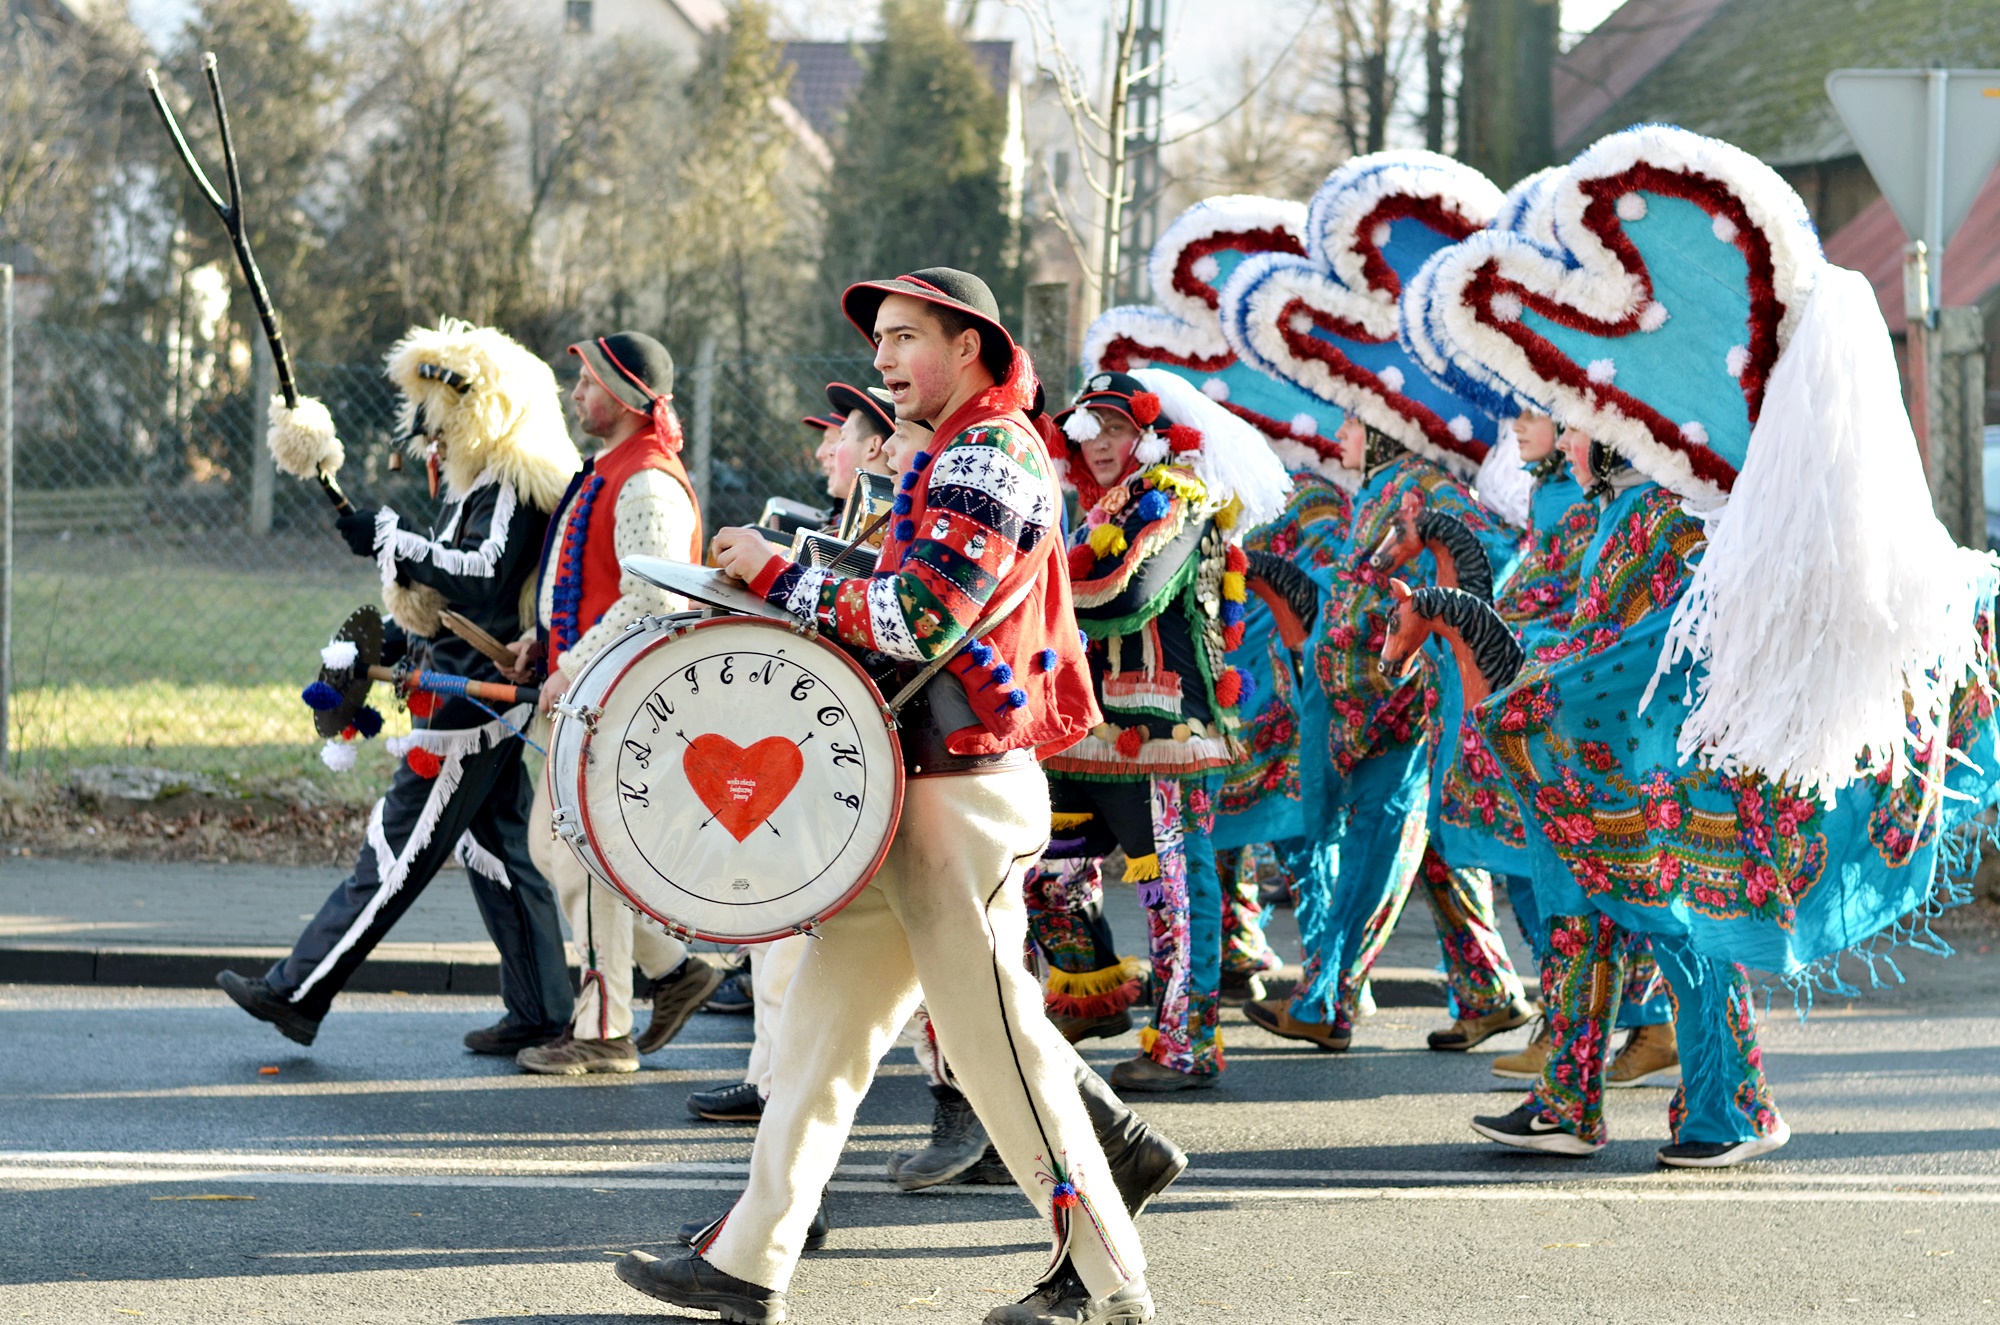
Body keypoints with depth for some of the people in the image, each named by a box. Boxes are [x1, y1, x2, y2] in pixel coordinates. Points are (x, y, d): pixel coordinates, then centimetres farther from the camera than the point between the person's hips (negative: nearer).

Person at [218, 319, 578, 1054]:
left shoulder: (514, 487, -16)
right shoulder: (477, 483, 16)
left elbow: (485, 580, -29)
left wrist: (389, 540, -26)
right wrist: (397, 638, 17)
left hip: (473, 703, -11)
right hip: (472, 693, 11)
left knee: (396, 851, -6)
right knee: (497, 853, 11)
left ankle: (296, 993, -4)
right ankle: (540, 1013, 12)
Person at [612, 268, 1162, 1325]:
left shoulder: (989, 451, -12)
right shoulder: (957, 454, 21)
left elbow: (920, 618, -22)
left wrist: (776, 574, -13)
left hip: (965, 791, -10)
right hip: (914, 790, 10)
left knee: (995, 1036, -7)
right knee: (829, 1016, 8)